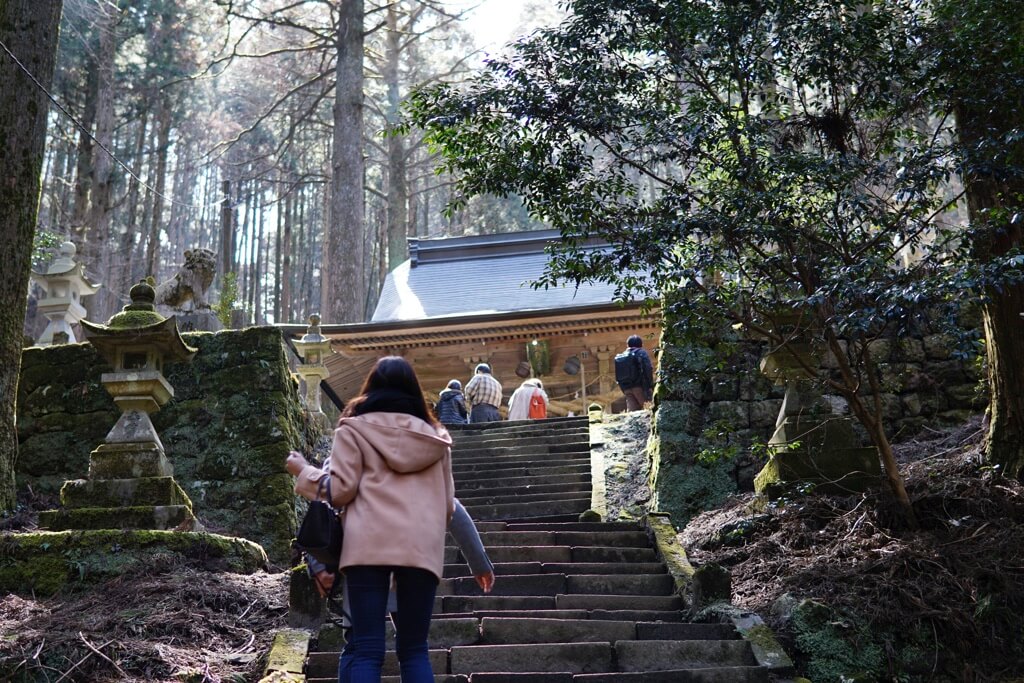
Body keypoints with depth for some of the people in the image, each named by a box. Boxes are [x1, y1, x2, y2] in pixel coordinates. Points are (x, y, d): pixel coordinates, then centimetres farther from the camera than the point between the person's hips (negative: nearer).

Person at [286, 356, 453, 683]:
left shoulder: (355, 428, 10)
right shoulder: (434, 435, 20)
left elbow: (340, 489, 3)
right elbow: (448, 503, 21)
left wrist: (303, 471, 21)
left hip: (369, 542, -2)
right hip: (422, 546, 3)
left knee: (366, 649, 0)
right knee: (414, 649, 11)